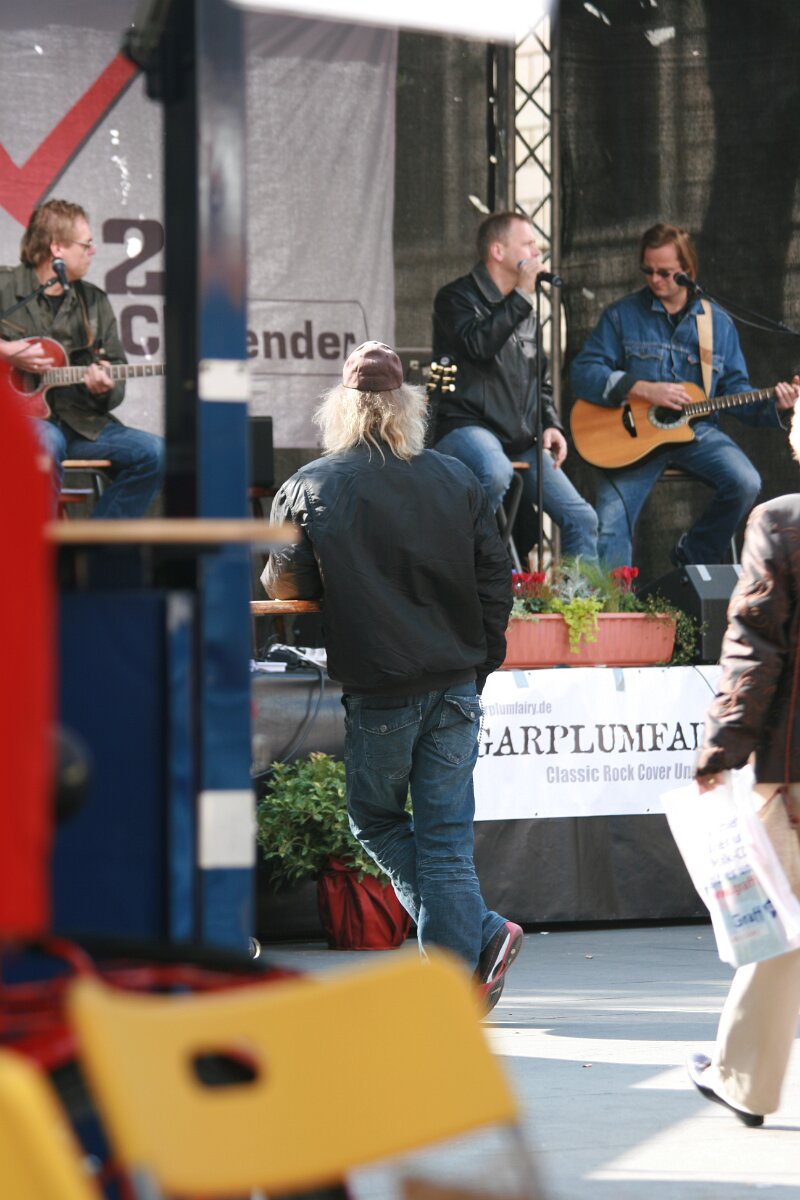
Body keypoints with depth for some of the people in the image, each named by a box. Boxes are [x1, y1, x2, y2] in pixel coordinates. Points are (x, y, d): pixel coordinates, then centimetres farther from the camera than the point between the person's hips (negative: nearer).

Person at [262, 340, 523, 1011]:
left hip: (378, 690, -3)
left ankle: (480, 934, 0)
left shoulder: (310, 488, -5)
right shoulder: (458, 481, 5)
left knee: (377, 822, 14)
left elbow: (284, 584, 0)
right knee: (446, 838, 5)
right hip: (455, 683, 3)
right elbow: (496, 578, 7)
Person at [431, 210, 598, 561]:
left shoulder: (524, 310, 21)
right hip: (466, 427, -7)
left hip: (520, 440, 7)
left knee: (582, 518, -3)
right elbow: (479, 345, -22)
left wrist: (551, 424, 9)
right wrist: (523, 295, -17)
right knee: (496, 472, -40)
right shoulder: (456, 298, -2)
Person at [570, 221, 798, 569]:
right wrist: (643, 389, -16)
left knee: (745, 483, -24)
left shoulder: (717, 323, 9)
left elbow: (734, 388, 12)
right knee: (610, 526, -20)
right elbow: (582, 374, -5)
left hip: (697, 429, 2)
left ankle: (691, 560, -3)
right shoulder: (622, 315, 2)